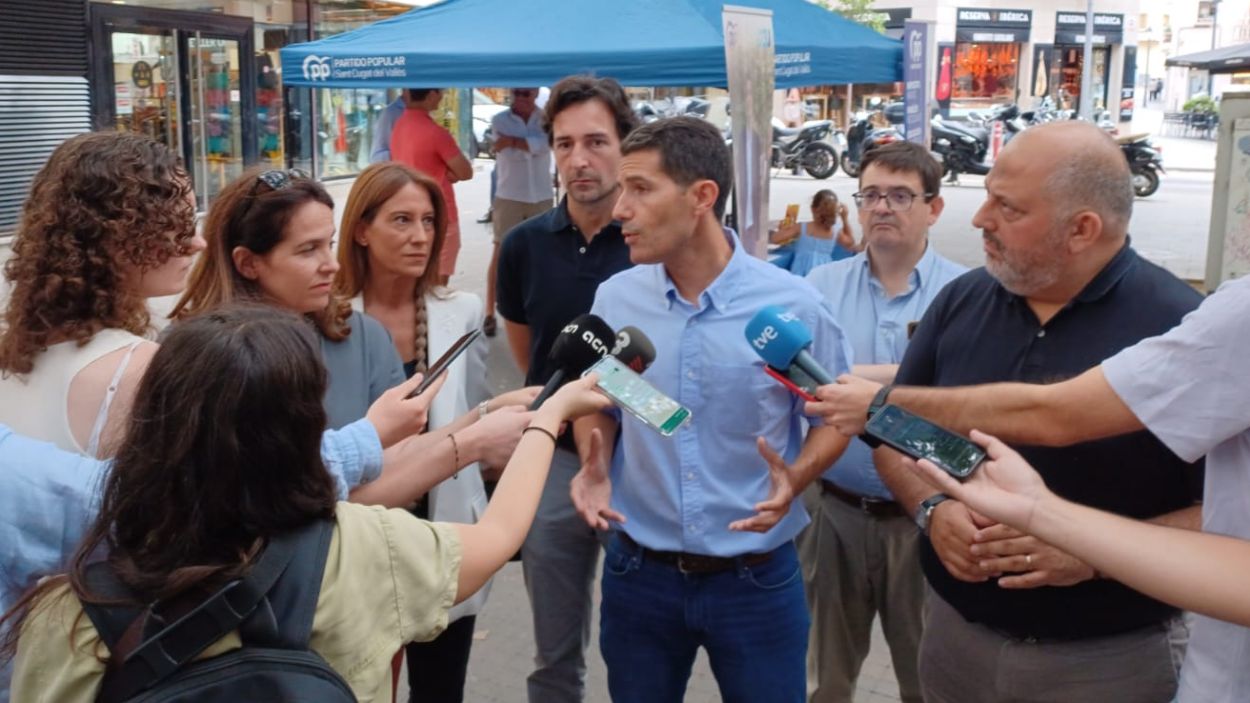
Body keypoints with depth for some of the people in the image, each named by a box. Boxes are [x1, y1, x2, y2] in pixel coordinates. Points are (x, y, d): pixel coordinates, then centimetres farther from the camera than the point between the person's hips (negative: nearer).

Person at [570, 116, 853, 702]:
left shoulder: (794, 305, -13)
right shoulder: (614, 299, -5)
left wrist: (795, 479, -19)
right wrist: (594, 469, -11)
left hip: (756, 579, -2)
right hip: (638, 572, 3)